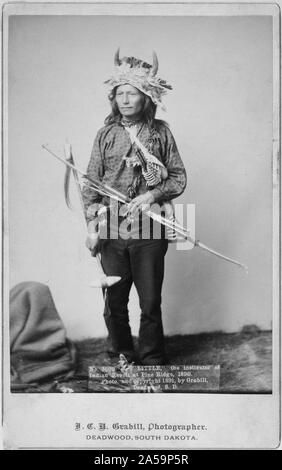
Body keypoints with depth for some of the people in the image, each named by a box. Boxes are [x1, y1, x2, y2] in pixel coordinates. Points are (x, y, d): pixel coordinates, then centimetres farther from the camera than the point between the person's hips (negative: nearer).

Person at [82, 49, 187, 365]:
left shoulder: (160, 132, 2)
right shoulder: (106, 134, 6)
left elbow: (179, 178, 4)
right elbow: (91, 183, 5)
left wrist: (153, 195, -13)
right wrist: (92, 226, -3)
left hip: (149, 232, -1)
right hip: (112, 232, 2)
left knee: (151, 303, 5)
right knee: (114, 303, 9)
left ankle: (152, 362, 21)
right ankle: (120, 358, 29)